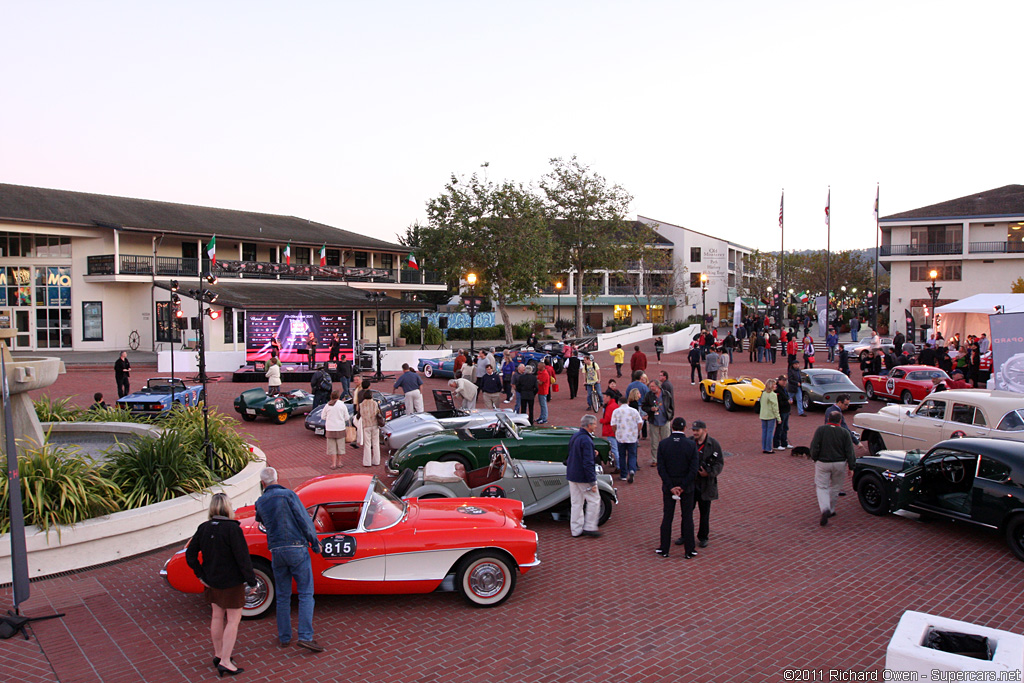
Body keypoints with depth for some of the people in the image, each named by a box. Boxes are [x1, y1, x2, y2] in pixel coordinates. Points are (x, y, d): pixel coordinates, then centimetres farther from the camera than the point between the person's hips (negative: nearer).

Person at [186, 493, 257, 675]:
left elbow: (190, 554, 2)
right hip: (231, 583, -7)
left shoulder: (203, 528, -2)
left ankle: (218, 654, 34)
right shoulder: (232, 529, -21)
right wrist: (252, 581, -11)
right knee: (233, 620, 3)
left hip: (212, 582, 7)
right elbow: (243, 558, -20)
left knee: (217, 617, 20)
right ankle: (225, 662, 2)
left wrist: (201, 575, 7)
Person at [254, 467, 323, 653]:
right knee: (306, 594, 1)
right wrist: (315, 543, 1)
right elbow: (304, 520, -9)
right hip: (297, 549, -4)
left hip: (276, 551, 4)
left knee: (282, 596, 15)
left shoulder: (260, 502, 5)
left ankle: (284, 637, 20)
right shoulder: (288, 495, -8)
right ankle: (305, 636, -7)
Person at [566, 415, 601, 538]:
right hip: (583, 477, -9)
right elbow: (588, 463, -23)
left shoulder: (575, 436, 8)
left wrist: (592, 454, 9)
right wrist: (592, 482, -19)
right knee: (594, 500, 5)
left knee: (576, 503, 12)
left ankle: (576, 530, 17)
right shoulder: (586, 440, -21)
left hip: (572, 475, 9)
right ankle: (589, 527, 8)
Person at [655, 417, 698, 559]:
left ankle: (664, 549, 17)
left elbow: (661, 468, -11)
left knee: (667, 517, 10)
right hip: (687, 487, -1)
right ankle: (689, 551, 16)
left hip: (668, 487, 1)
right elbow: (694, 469, -14)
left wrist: (671, 487, -10)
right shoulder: (691, 445, -10)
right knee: (687, 518, 9)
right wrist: (682, 487, -12)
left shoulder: (663, 444, -7)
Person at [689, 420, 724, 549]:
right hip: (689, 483, 2)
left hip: (706, 484, -1)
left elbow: (719, 463, -4)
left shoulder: (714, 445, -5)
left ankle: (703, 537, 23)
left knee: (704, 512, 9)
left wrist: (709, 473, -18)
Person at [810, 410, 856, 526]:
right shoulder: (845, 433, -2)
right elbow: (849, 452, -2)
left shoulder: (820, 430, -7)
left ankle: (825, 509, -19)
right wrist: (851, 467, 4)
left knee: (822, 487, 3)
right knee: (835, 487, 17)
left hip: (823, 463, -2)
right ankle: (831, 510, 26)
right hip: (839, 464, 2)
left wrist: (814, 459, 6)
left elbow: (814, 447, -9)